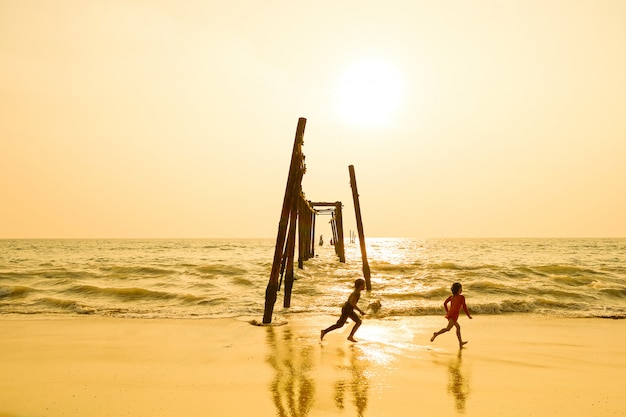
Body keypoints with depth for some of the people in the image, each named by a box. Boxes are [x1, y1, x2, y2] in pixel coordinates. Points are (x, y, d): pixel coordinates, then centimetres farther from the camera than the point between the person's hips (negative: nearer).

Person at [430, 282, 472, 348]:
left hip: (450, 314, 8)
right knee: (448, 328, -18)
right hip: (454, 315, -8)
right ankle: (436, 334, -33)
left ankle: (461, 342, 29)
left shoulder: (451, 297, 14)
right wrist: (469, 315, 10)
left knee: (458, 327, 22)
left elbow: (445, 303, 12)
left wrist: (447, 311, 25)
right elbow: (464, 307, -1)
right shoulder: (462, 297, -1)